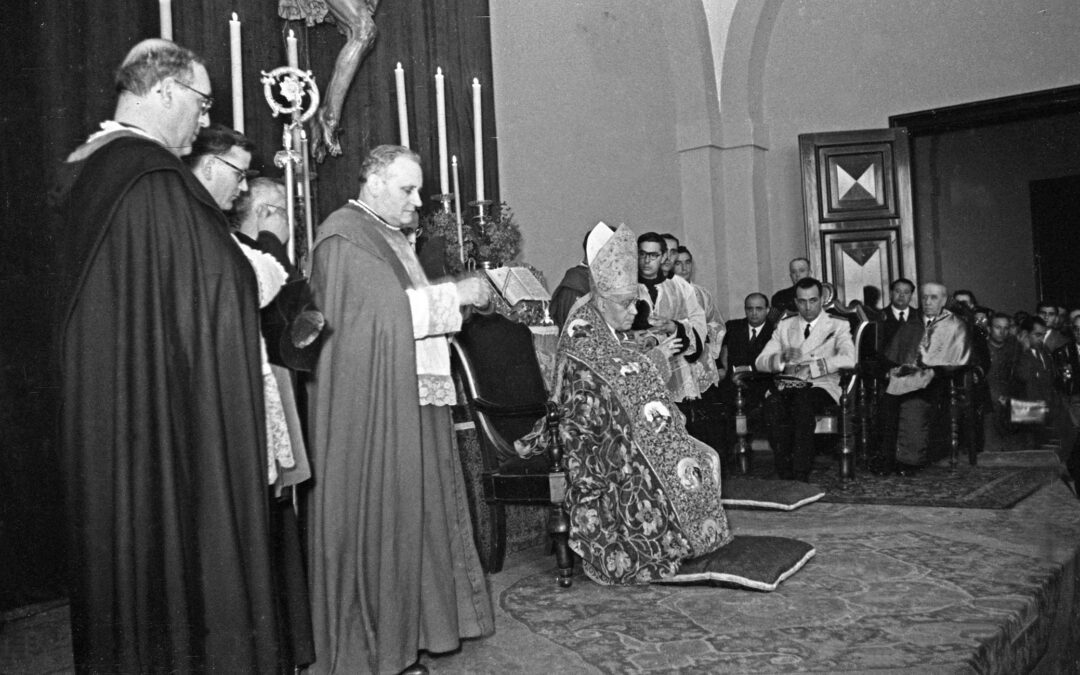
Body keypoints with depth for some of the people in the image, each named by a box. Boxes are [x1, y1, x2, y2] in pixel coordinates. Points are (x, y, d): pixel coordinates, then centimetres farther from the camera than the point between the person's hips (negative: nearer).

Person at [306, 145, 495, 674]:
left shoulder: (392, 237, 20)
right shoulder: (345, 235, -10)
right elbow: (384, 308, -20)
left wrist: (457, 302, 7)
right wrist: (457, 293, -12)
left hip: (410, 401, 9)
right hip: (368, 407, -9)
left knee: (408, 513, 9)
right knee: (374, 516, -3)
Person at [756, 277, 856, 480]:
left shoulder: (838, 326, 10)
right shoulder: (784, 326, 20)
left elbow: (849, 359, -10)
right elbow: (760, 362, 10)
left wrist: (809, 368, -20)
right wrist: (782, 359, -13)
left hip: (822, 387, -2)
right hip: (789, 387, 2)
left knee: (802, 400, -37)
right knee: (773, 403, -33)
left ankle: (801, 476, -35)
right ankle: (785, 475, -30)